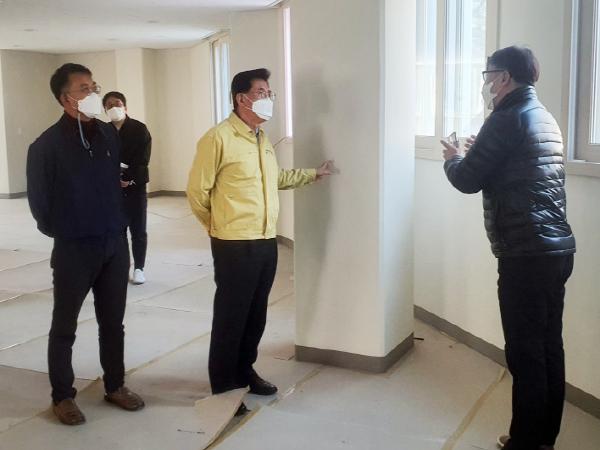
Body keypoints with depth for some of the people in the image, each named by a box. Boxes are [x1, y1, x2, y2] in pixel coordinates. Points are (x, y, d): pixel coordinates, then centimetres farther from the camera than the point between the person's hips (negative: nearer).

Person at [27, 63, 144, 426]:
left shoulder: (109, 134, 5)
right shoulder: (48, 144, -11)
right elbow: (39, 199, -4)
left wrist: (117, 226, 12)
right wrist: (61, 233, 3)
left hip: (115, 244, 5)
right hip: (74, 250, -5)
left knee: (113, 322, 14)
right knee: (65, 327, 9)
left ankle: (115, 386, 30)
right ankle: (63, 396, 22)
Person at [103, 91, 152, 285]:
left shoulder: (139, 129, -1)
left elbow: (142, 159, -7)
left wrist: (129, 179, -17)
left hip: (135, 186, -2)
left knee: (138, 230, 3)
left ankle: (139, 268, 13)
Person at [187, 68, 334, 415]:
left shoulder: (262, 138, 13)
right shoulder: (218, 138, -14)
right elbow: (197, 192, -10)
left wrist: (313, 174, 28)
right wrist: (221, 227, 3)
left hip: (266, 242, 8)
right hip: (234, 245, -8)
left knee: (256, 315, 17)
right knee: (231, 316, 2)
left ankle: (245, 371, 34)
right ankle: (223, 387, 15)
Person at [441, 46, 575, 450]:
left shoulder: (509, 118, -11)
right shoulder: (544, 118, 17)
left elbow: (468, 180, -8)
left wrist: (453, 158, 12)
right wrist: (480, 152, 26)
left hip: (527, 254, -9)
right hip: (556, 248, 9)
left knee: (525, 353, -2)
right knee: (549, 347, 14)